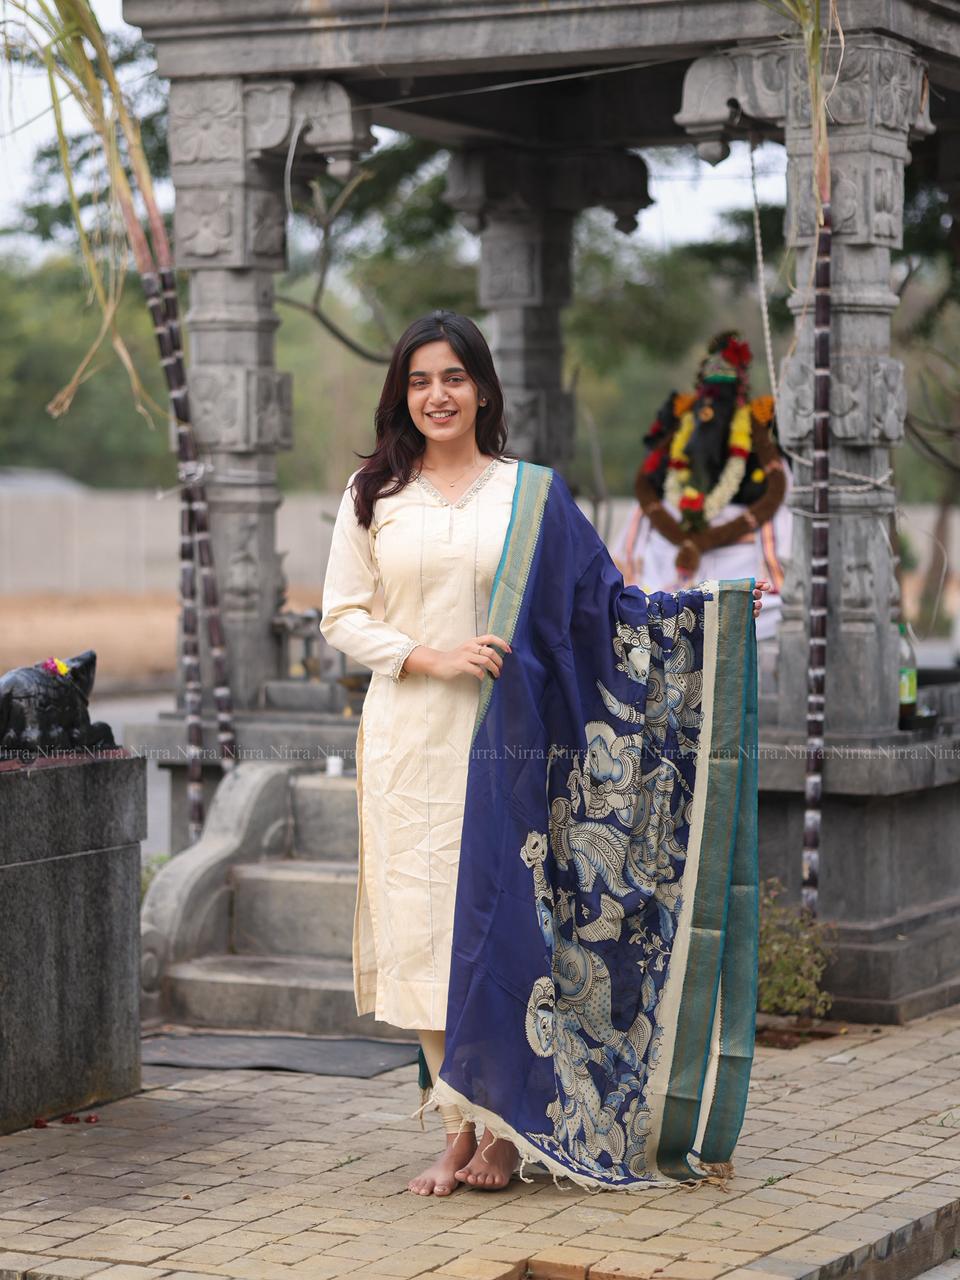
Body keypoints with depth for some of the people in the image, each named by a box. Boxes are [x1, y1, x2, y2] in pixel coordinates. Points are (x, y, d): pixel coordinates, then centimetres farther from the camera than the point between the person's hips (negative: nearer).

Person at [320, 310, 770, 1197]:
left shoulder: (531, 492, 7)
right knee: (423, 922, 0)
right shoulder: (373, 494, 9)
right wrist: (433, 657, -9)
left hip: (499, 733, -1)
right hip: (408, 735, 1)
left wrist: (698, 607, -2)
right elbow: (342, 616, 5)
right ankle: (459, 1127, 9)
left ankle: (506, 1129, 7)